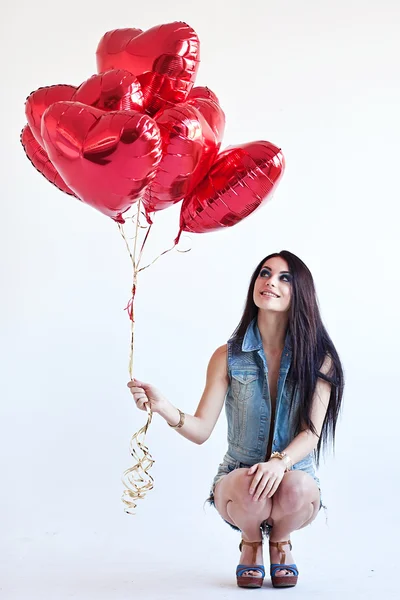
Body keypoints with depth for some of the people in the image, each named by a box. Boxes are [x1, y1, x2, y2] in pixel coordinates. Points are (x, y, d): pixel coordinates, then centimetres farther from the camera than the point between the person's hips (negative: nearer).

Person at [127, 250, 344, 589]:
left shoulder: (319, 357, -7)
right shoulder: (228, 357, -5)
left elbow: (312, 431, -11)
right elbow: (201, 430, -10)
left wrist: (280, 462, -32)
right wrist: (163, 407, -31)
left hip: (295, 475, 0)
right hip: (238, 477, 0)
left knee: (296, 488, -35)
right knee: (250, 489, -35)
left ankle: (280, 542, 5)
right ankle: (251, 543, 5)